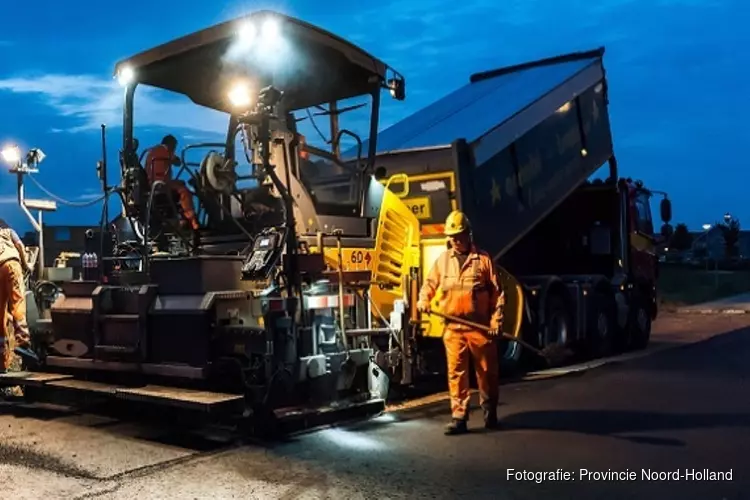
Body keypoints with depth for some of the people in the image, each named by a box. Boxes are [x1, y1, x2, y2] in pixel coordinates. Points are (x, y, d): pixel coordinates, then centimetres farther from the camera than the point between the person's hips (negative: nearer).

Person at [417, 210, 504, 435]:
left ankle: (490, 412, 28)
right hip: (453, 327, 2)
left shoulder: (483, 259, -1)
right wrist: (423, 300, -6)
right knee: (456, 372, 0)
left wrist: (496, 319, -8)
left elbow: (497, 292, -1)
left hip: (480, 326, -2)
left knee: (487, 371, 9)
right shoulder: (443, 260, 9)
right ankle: (459, 417, 5)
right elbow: (430, 283, 14)